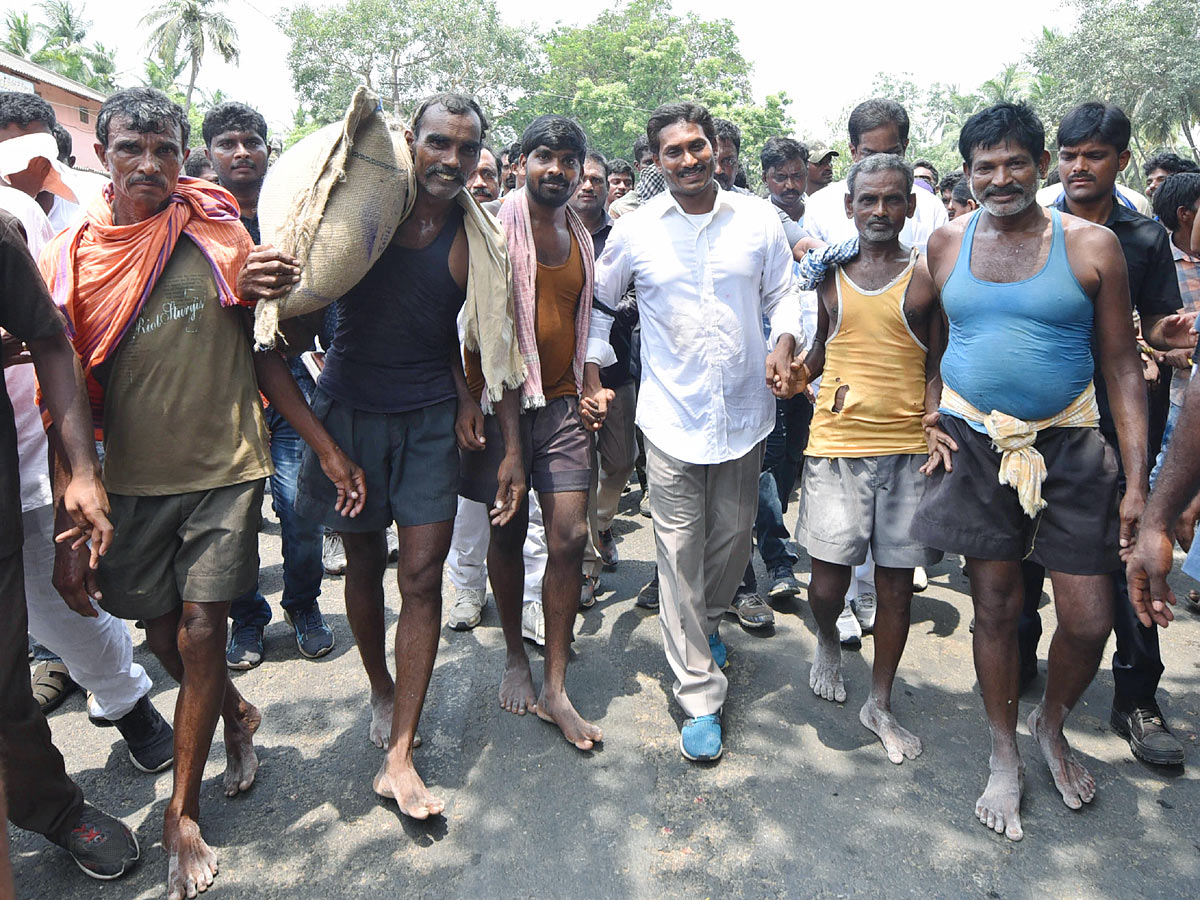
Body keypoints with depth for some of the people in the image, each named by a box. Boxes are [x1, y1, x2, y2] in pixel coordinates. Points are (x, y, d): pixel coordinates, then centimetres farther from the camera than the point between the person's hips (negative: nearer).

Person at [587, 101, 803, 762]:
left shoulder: (757, 219, 3)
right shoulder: (634, 232, 0)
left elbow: (782, 293, 13)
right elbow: (597, 302, 13)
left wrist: (783, 346, -5)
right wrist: (593, 375, 6)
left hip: (744, 413, 2)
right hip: (672, 418, -2)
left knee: (734, 538, 14)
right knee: (680, 557, -1)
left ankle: (706, 623, 45)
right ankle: (700, 697, 10)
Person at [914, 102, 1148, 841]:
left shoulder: (1091, 245, -4)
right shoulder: (947, 243, 4)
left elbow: (1123, 367, -3)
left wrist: (1138, 483, -7)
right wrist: (930, 417, 2)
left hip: (1068, 448, -1)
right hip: (975, 445, 1)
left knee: (1090, 620, 0)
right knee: (996, 605, 8)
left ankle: (1052, 725, 33)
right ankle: (1005, 759, 28)